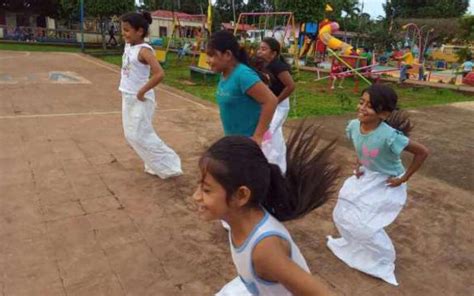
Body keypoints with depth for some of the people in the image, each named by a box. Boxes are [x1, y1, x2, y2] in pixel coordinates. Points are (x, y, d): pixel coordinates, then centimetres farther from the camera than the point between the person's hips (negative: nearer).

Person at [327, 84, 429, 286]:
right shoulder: (353, 126, -16)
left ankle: (383, 262, 23)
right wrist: (358, 165, -2)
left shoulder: (389, 136, -35)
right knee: (341, 215, 11)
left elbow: (422, 152, -23)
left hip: (386, 184, -6)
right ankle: (354, 245, 43)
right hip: (365, 178, 6)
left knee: (366, 224, -7)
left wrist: (404, 178, -17)